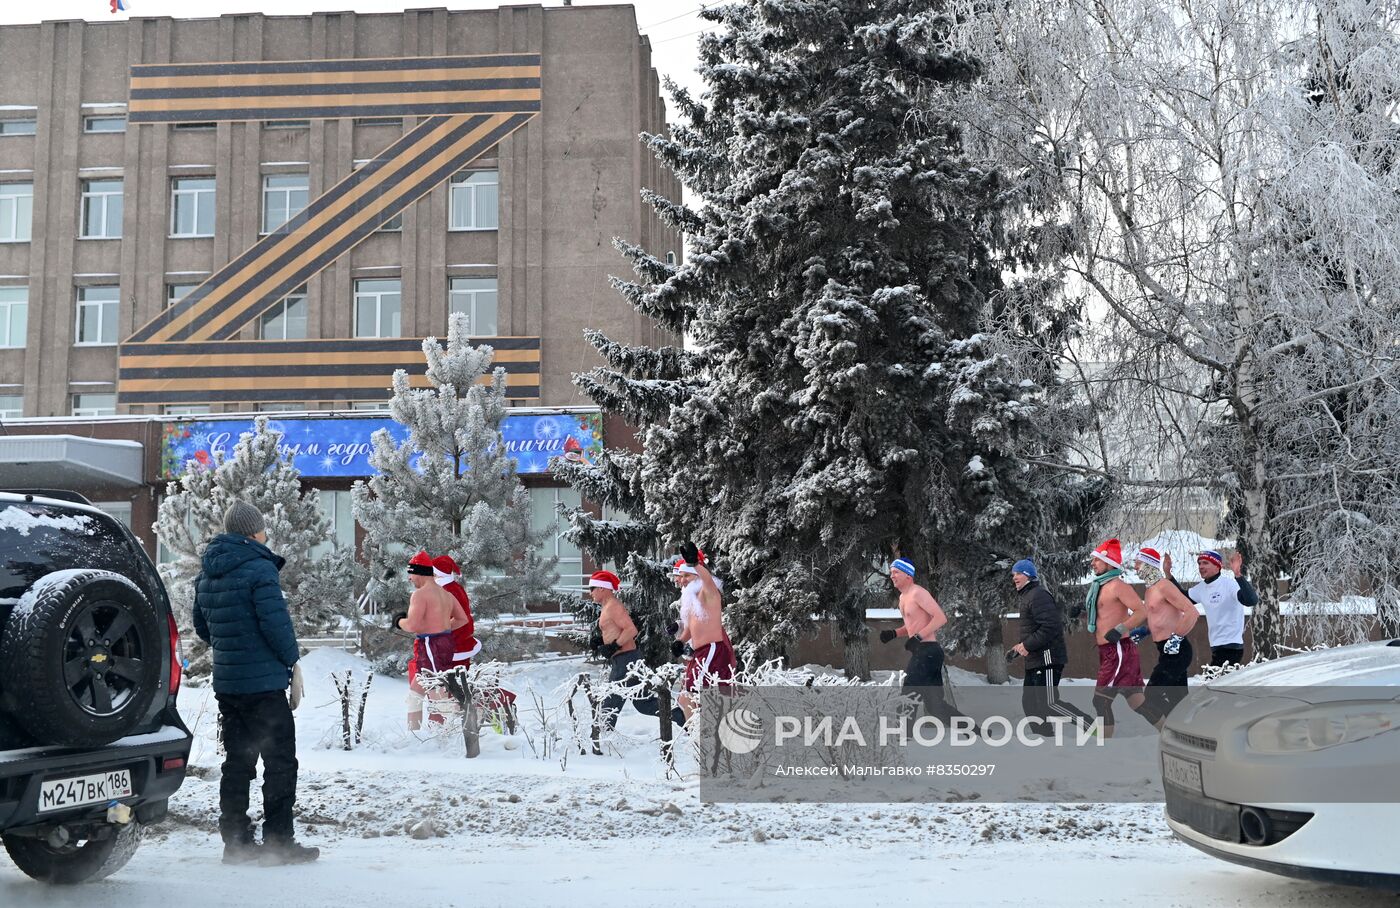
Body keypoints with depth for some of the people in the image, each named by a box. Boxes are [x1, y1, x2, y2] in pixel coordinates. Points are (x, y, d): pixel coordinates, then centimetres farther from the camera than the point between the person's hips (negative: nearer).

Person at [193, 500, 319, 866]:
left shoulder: (206, 574, 11)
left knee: (237, 761, 14)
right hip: (264, 684, -8)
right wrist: (292, 659, -6)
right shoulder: (259, 569, -16)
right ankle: (278, 842, 1)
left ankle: (236, 841, 17)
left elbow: (201, 625, 19)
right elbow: (276, 622, -20)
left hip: (225, 681, 8)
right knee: (280, 761, 0)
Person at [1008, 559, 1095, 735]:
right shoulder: (1026, 596, 19)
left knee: (1049, 703, -10)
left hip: (1046, 659, -11)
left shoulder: (1038, 595, -15)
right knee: (1030, 702, 11)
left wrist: (1028, 645, -21)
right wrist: (1021, 647, 14)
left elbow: (1051, 627, -25)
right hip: (1035, 660, 11)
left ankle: (1092, 726, -4)